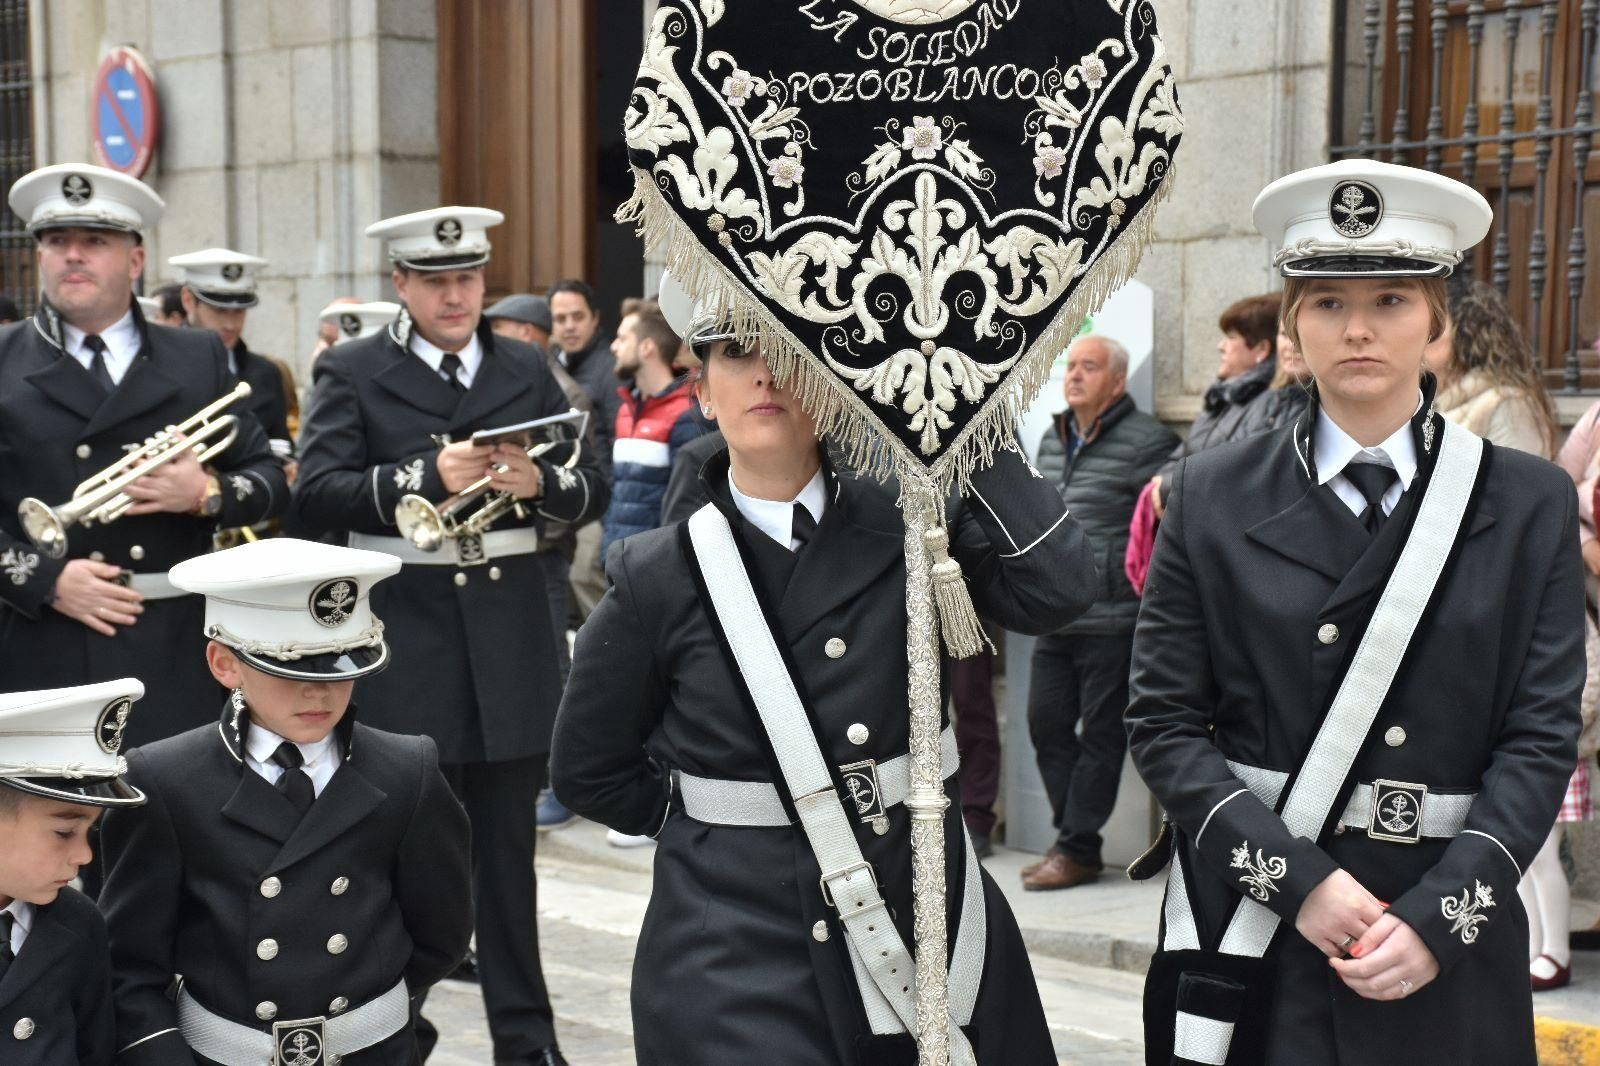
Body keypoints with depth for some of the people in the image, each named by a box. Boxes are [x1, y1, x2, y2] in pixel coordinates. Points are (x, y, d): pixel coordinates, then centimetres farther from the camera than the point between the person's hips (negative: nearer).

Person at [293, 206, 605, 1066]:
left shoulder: (526, 369, 11)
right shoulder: (351, 372, 2)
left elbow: (591, 490, 8)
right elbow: (317, 493, -10)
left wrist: (541, 482, -13)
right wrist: (428, 476, -22)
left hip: (511, 637, 2)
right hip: (405, 637, -2)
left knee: (507, 847, 10)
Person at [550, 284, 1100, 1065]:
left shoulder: (907, 524, -1)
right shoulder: (656, 576, -4)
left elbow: (1059, 585, -18)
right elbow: (589, 769, 6)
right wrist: (718, 825, 3)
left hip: (928, 913, 2)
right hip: (737, 949, -2)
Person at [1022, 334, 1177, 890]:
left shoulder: (1146, 442, -9)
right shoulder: (1052, 441, 15)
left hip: (1113, 620, -8)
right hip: (1056, 619, 8)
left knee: (1099, 734, 0)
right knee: (1046, 723, 10)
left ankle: (1078, 849, 8)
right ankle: (1070, 836, 22)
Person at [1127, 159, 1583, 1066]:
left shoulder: (1530, 505, 1)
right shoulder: (1213, 498, 1)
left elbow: (1541, 738, -2)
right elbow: (1166, 721, -2)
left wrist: (1437, 917, -14)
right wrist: (1296, 880, -13)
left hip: (1447, 954, 0)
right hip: (1252, 940, 0)